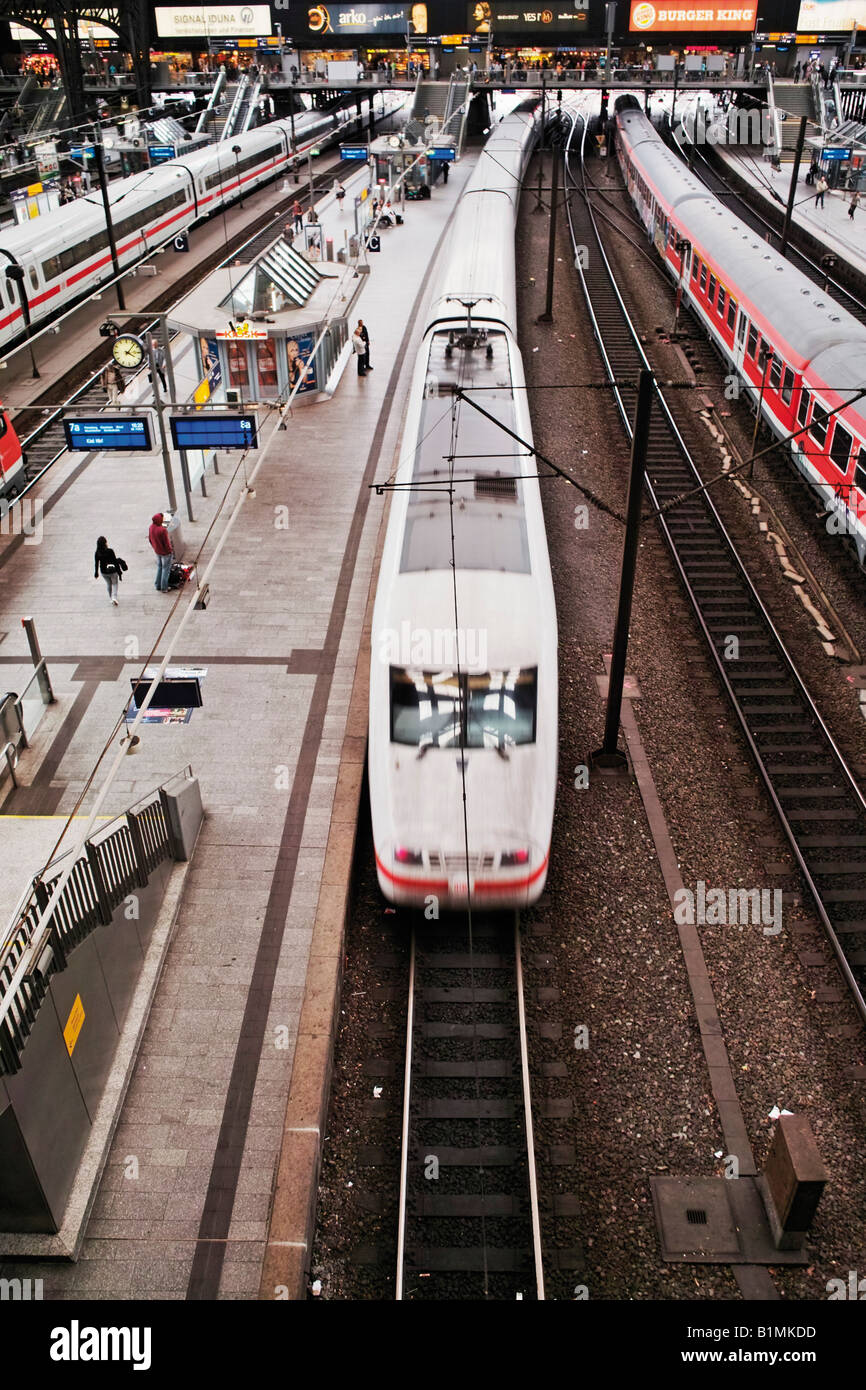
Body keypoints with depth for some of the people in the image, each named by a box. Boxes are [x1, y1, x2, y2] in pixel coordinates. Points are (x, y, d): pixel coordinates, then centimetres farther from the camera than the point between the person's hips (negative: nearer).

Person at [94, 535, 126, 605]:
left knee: (108, 584, 26)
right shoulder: (110, 551, -21)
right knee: (115, 584, 17)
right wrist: (119, 572, -9)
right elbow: (115, 562, -16)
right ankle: (114, 597, -2)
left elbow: (96, 563, -3)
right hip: (112, 571, -3)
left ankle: (111, 598, 34)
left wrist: (96, 573, 11)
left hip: (103, 572, 3)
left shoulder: (97, 553, -11)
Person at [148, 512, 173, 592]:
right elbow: (166, 543, -23)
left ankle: (157, 585, 32)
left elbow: (150, 539, 5)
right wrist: (170, 551, -8)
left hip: (157, 551, 7)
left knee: (159, 567, 24)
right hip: (165, 552, -7)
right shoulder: (162, 530, -31)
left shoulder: (151, 527, -8)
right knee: (165, 569, 8)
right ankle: (163, 588, 15)